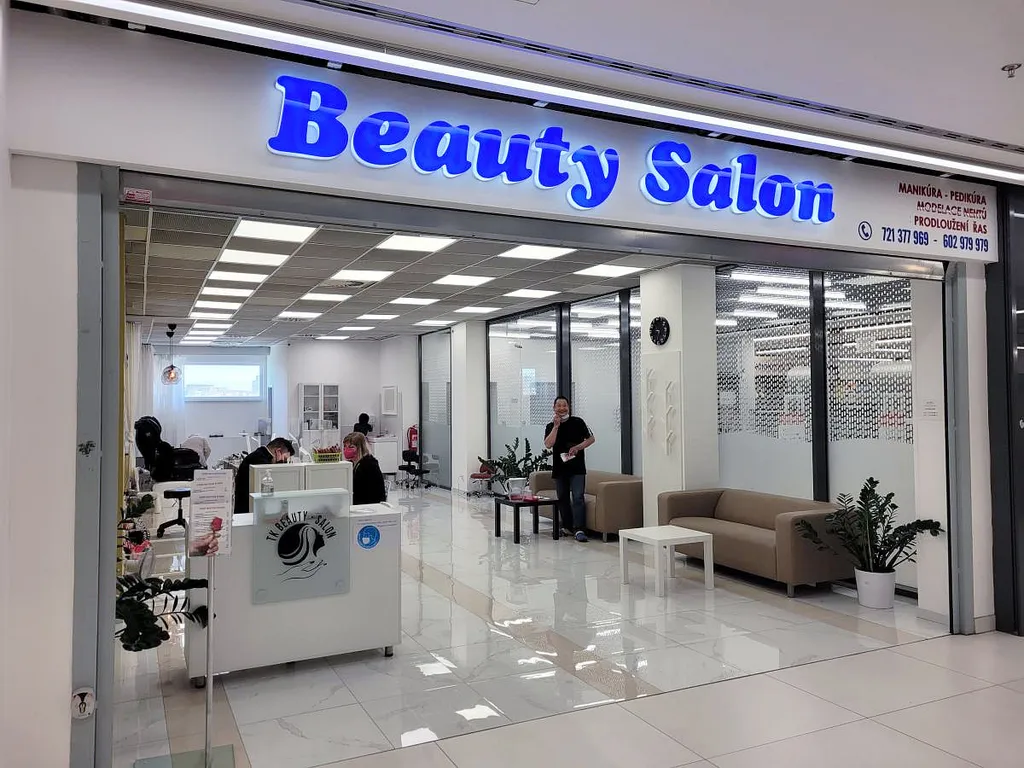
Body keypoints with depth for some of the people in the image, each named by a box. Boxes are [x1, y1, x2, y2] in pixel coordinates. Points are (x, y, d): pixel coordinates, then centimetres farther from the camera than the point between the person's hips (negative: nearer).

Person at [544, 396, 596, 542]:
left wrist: (577, 447, -11)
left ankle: (579, 529, -14)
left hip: (577, 467, -3)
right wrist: (556, 426, -14)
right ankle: (567, 527, 22)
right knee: (563, 498, 11)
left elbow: (591, 439, 4)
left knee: (578, 498, -11)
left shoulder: (577, 422, 1)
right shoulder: (551, 426, 6)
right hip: (559, 468, 3)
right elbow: (548, 444, -10)